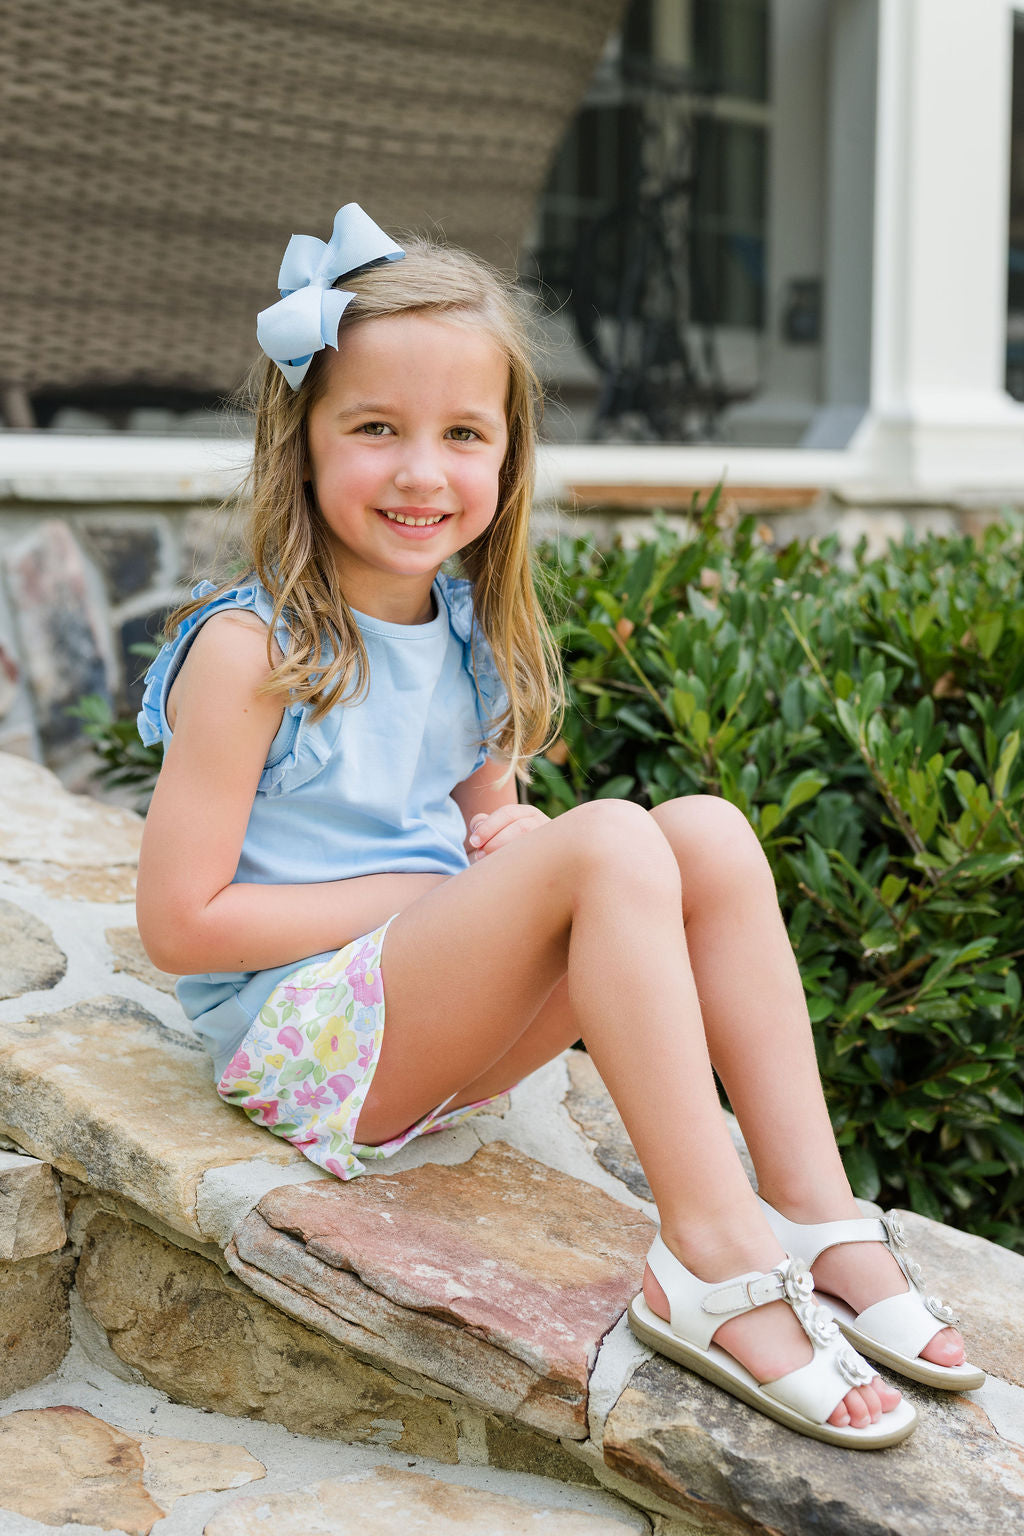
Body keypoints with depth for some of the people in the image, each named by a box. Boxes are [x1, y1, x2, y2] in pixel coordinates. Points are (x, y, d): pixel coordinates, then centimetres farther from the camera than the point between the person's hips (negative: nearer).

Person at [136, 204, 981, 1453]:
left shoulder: (472, 634, 7)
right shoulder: (250, 648, -15)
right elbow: (178, 922, -16)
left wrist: (505, 837, -7)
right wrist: (423, 892, -14)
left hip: (446, 1035, 7)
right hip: (296, 1035, -7)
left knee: (706, 832, -14)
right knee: (608, 843, -27)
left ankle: (812, 1215, -17)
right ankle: (713, 1257, -26)